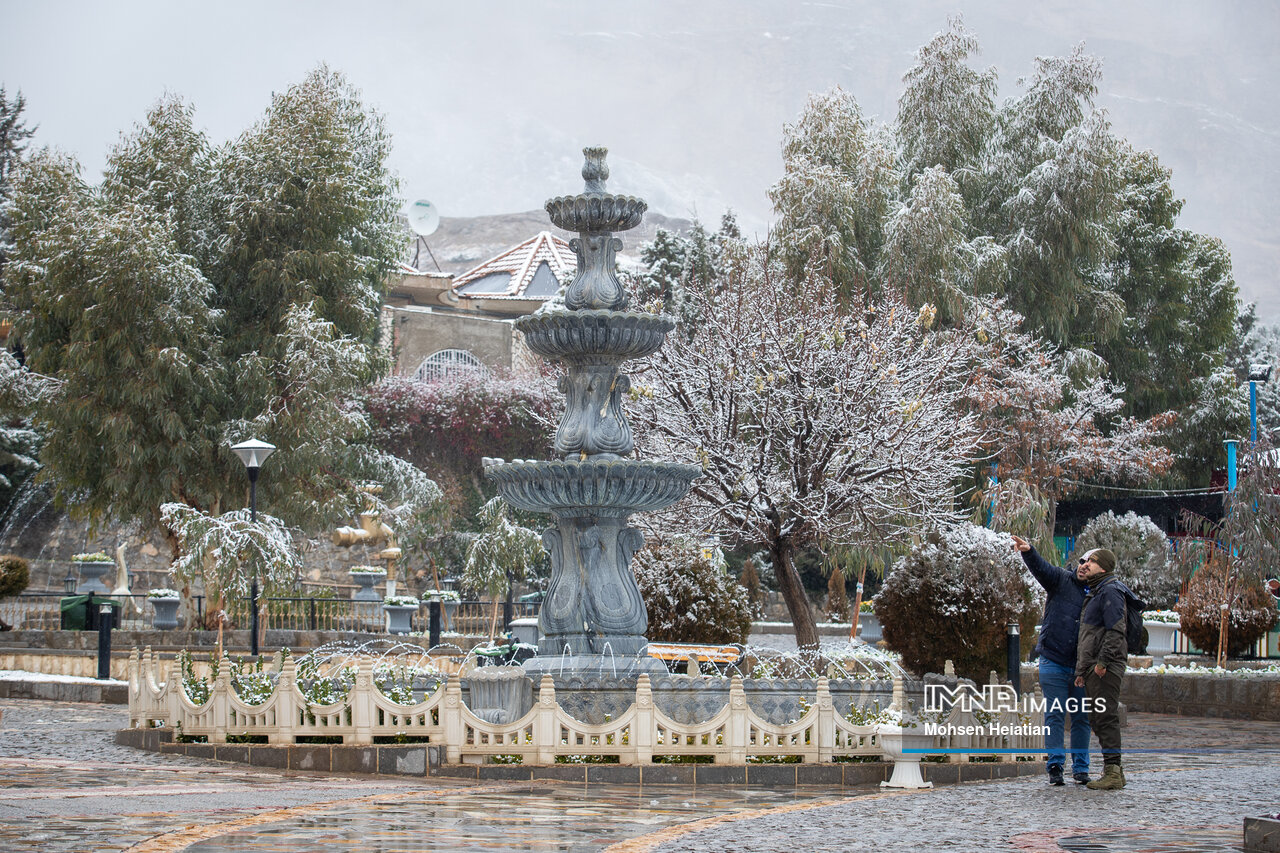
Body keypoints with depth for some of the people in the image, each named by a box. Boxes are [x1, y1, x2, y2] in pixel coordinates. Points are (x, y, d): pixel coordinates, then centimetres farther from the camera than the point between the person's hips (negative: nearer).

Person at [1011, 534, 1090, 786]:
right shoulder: (1062, 581, 2)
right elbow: (1041, 567, -13)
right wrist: (1027, 551, -34)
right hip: (1054, 663, -2)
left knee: (1082, 718, 7)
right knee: (1055, 716, -2)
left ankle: (1080, 767, 15)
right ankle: (1055, 766, 0)